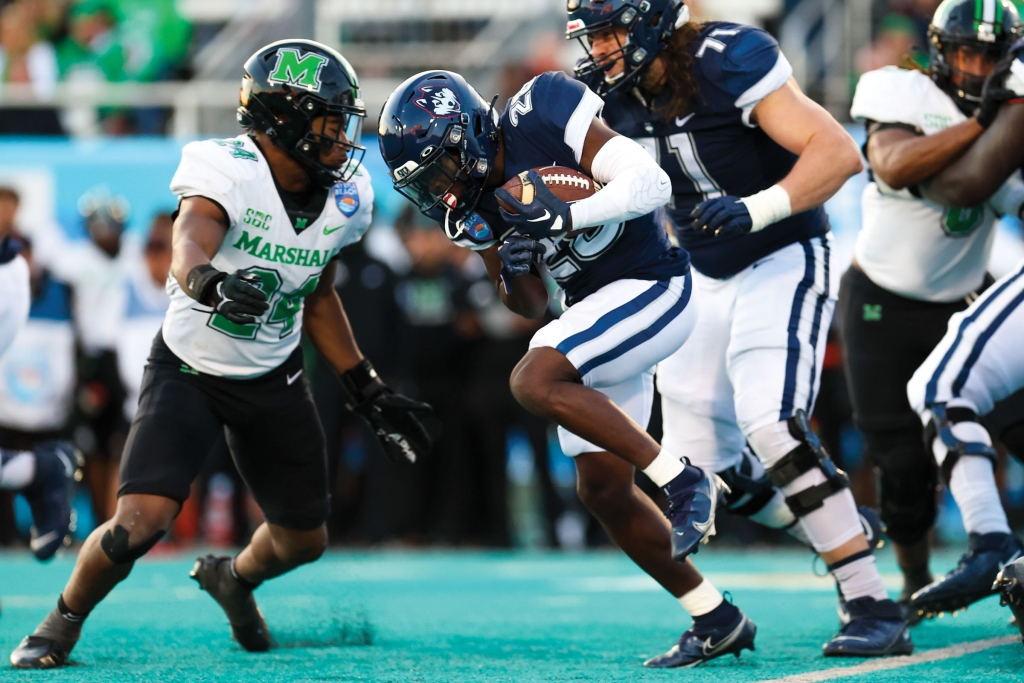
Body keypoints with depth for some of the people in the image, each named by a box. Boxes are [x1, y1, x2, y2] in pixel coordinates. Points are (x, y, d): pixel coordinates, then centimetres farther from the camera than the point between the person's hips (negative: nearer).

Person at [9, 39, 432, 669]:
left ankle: (234, 577, 48)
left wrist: (369, 392, 10)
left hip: (273, 379, 6)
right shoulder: (228, 174, -26)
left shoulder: (343, 199, -6)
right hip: (189, 372, -6)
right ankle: (64, 622, 8)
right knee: (140, 522, -21)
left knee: (304, 541, 12)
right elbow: (188, 254, -46)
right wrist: (213, 283, -69)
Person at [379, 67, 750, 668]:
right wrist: (512, 271, -13)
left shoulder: (544, 117, -18)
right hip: (595, 307, 8)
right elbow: (532, 307, 8)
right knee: (603, 488, 6)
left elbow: (651, 184, -23)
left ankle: (686, 482, -20)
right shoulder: (474, 207, 2)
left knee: (534, 381, -27)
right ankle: (721, 622, 16)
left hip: (653, 287, -8)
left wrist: (567, 218, -33)